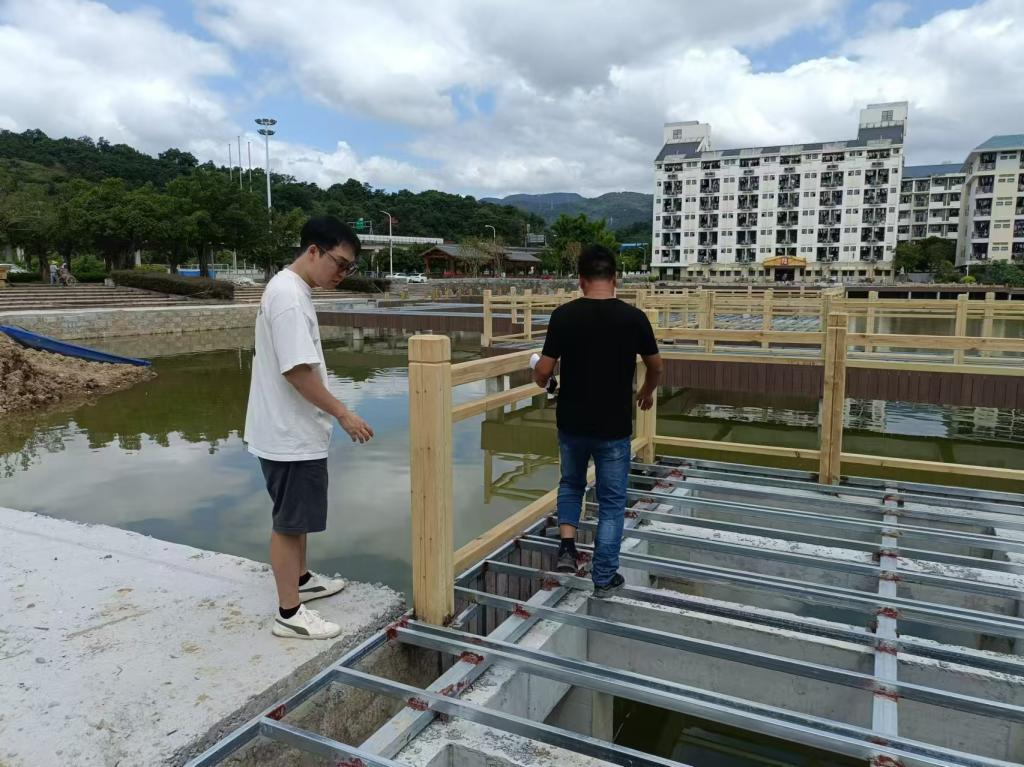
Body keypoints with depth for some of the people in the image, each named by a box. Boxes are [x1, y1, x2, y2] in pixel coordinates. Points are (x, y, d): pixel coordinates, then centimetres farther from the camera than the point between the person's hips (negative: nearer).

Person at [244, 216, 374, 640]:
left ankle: (300, 580, 40)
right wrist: (342, 414, -19)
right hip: (289, 435, -10)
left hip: (294, 430, 10)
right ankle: (289, 613, 13)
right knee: (289, 521, 1)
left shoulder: (290, 288, 11)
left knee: (297, 516, 23)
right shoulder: (289, 295, -21)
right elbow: (297, 370, -25)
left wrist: (330, 413, 20)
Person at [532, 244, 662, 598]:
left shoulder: (564, 315, -10)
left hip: (572, 423, 1)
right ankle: (605, 578, 19)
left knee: (571, 484, 27)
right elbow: (656, 367, 5)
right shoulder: (633, 317, -9)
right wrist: (647, 392, 26)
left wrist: (538, 378, 17)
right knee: (612, 501, 12)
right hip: (614, 427, -1)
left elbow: (543, 372, -8)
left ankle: (567, 545, 14)